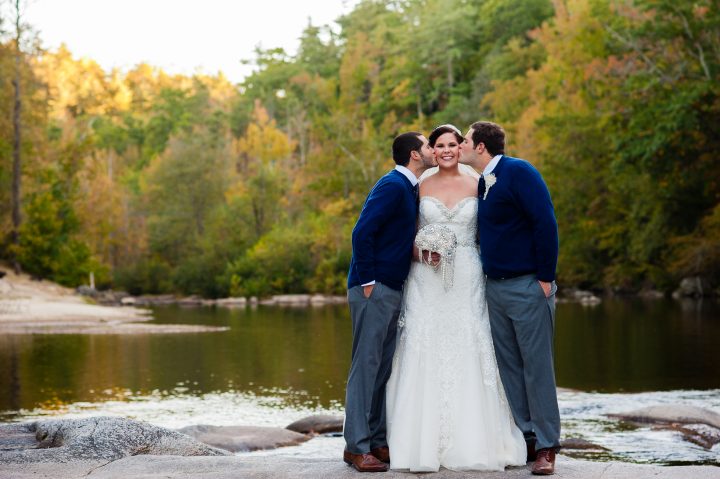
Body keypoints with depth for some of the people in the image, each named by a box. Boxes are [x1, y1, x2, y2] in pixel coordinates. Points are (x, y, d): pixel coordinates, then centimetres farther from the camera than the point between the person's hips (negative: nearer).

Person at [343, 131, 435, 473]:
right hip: (374, 289, -9)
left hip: (393, 290, 9)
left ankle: (378, 440, 16)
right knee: (366, 366, -6)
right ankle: (356, 446, -3)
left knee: (385, 367, 11)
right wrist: (367, 281, -20)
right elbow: (362, 232, -20)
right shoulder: (392, 186, -13)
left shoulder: (407, 188, 16)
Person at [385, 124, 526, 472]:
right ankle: (425, 446, -1)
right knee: (425, 358, -4)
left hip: (467, 282, 0)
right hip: (427, 283, 0)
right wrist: (422, 252, -11)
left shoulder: (477, 185, 7)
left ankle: (472, 443, 4)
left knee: (469, 358, -2)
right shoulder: (420, 187, 6)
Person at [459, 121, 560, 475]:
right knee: (509, 367, 9)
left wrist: (545, 278, -17)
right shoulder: (482, 183, 13)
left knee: (536, 366, -3)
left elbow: (545, 223, -16)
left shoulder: (518, 172, -11)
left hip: (528, 286, -8)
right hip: (495, 287, 8)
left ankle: (546, 446, 3)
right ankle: (525, 439, 17)